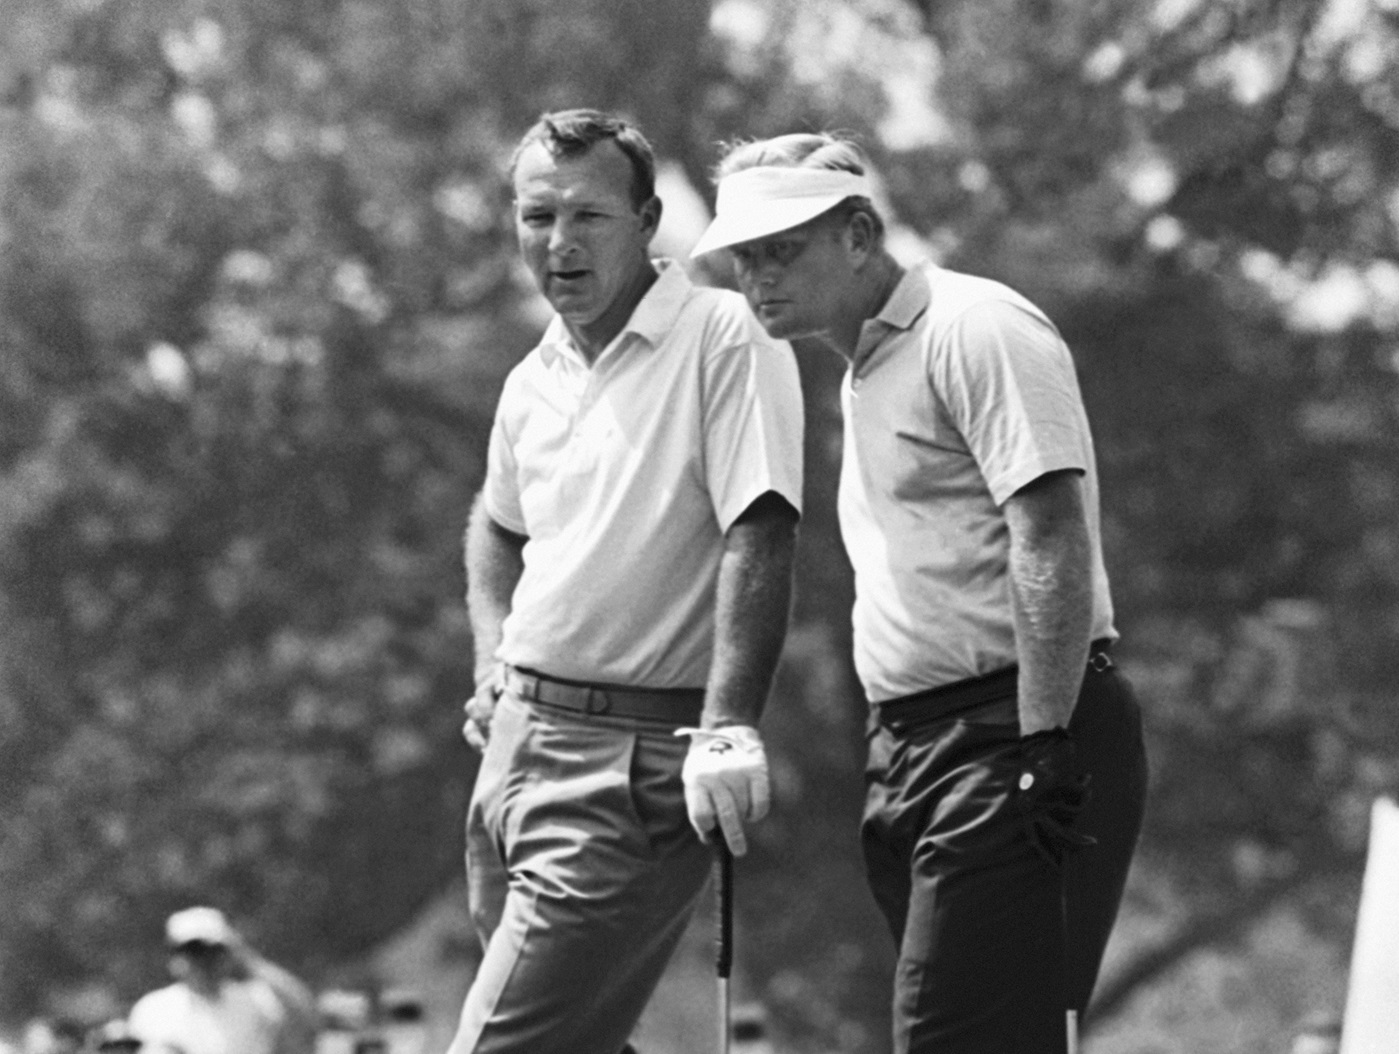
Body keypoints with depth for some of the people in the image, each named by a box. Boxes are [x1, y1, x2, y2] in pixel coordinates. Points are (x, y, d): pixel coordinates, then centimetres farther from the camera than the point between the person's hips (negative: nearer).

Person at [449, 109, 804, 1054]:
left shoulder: (727, 339, -10)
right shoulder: (534, 382, 14)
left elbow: (759, 537, -20)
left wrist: (728, 729, -29)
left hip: (633, 763, -8)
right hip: (517, 741, 8)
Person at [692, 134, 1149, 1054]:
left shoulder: (977, 331, -9)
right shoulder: (864, 373, 22)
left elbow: (1053, 542, -19)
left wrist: (1046, 748, -24)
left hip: (1009, 733, -10)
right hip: (914, 745, 10)